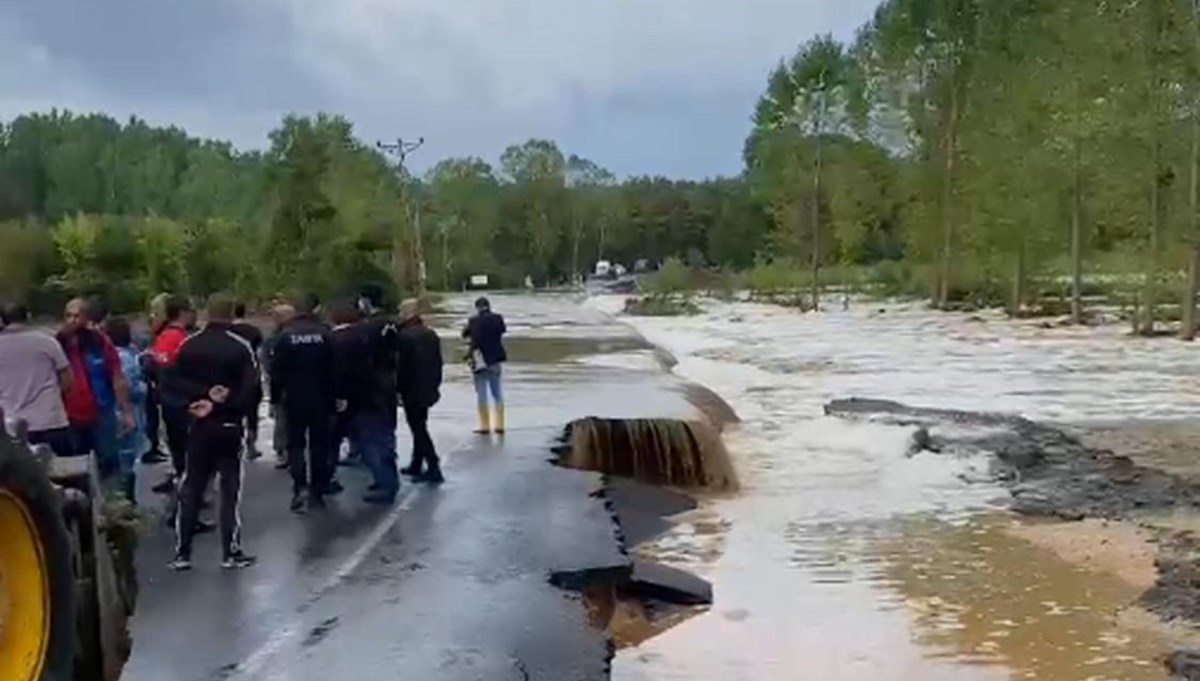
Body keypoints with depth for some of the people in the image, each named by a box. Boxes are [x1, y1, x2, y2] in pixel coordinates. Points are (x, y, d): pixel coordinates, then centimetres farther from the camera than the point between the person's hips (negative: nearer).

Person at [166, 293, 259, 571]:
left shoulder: (189, 345, 0)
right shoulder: (240, 346, -9)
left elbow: (173, 382, -6)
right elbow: (251, 389, -16)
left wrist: (204, 394, -11)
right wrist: (221, 405, -13)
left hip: (199, 426, 3)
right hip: (229, 426, -3)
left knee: (191, 488, 10)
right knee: (230, 489, 3)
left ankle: (182, 553, 12)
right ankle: (231, 553, 5)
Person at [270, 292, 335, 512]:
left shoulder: (286, 335, -7)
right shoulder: (325, 334, -5)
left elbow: (277, 370, -6)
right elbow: (333, 369, -3)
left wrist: (275, 397, 4)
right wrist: (332, 399, 4)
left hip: (295, 400, -1)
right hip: (320, 400, 1)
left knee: (295, 444, 6)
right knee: (319, 444, 10)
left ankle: (300, 487, -11)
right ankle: (317, 490, 13)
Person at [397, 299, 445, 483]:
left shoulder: (404, 336, -16)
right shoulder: (431, 335, 8)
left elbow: (401, 366, -17)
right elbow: (438, 363, 12)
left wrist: (398, 390, -10)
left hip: (412, 391, -8)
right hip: (428, 390, 8)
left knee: (418, 429, -3)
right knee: (420, 427, 18)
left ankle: (434, 469, -6)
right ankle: (416, 465, 27)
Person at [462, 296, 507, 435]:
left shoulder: (474, 321, -12)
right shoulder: (498, 319, -1)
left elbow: (465, 335, -3)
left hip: (479, 360, -3)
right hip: (495, 360, 3)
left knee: (481, 393, 3)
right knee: (497, 392, 11)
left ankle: (485, 426, 2)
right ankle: (499, 425, 10)